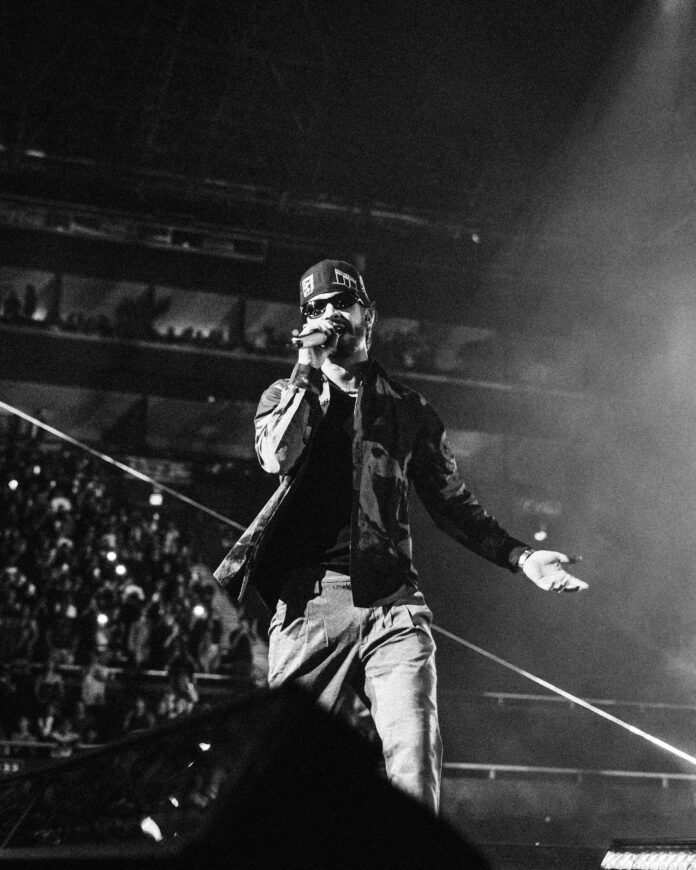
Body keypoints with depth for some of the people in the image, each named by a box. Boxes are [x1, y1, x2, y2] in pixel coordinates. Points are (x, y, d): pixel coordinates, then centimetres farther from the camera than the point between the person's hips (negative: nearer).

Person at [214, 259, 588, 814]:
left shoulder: (408, 409, 17)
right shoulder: (285, 396, 16)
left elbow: (454, 503, 21)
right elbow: (278, 458, -7)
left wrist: (520, 555, 10)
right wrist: (309, 373, -2)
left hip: (393, 603, 0)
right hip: (311, 600, 0)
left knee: (415, 757, -15)